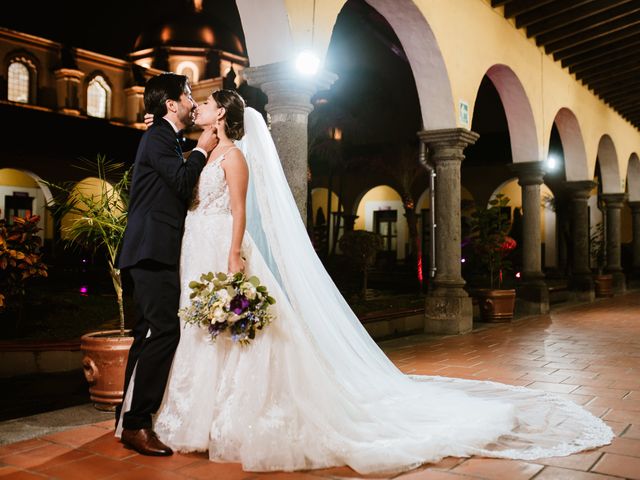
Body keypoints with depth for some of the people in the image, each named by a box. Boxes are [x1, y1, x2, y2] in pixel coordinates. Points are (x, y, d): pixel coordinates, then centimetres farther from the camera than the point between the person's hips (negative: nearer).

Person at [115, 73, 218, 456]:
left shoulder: (168, 140, 23)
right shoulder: (158, 138, -7)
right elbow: (183, 182, -19)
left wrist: (202, 152, 18)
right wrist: (202, 150, -5)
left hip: (157, 252, 11)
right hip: (154, 249, -11)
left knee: (150, 333, 13)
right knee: (164, 331, -14)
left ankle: (130, 416, 23)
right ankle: (137, 424, -9)